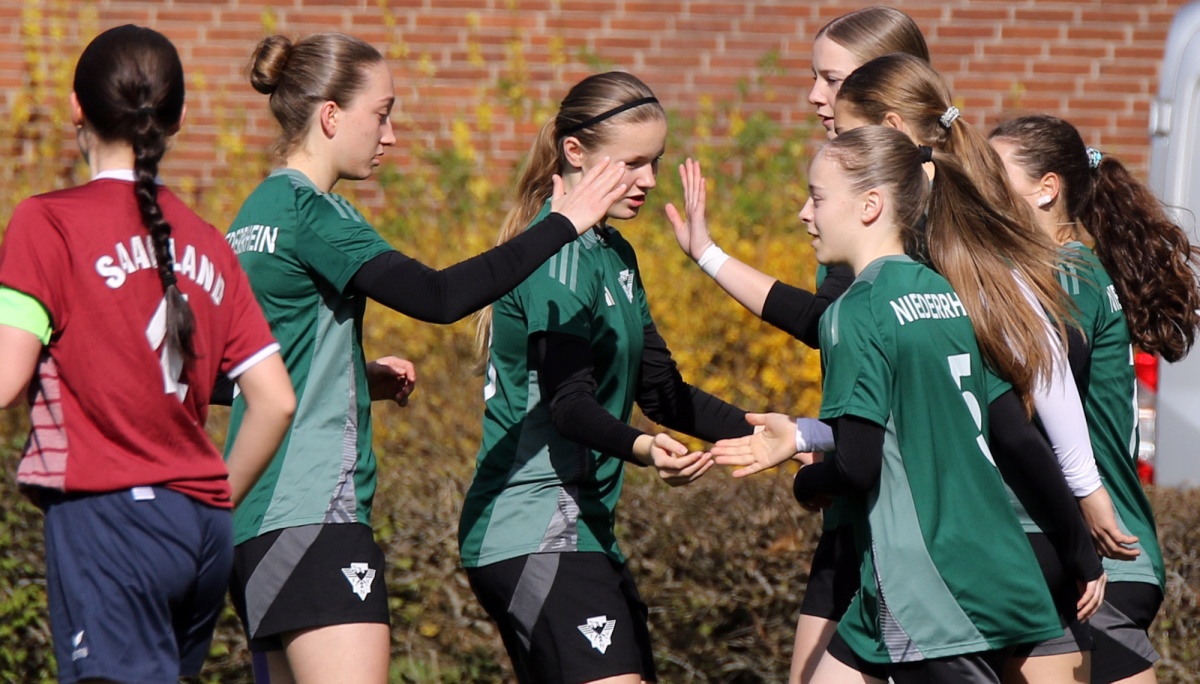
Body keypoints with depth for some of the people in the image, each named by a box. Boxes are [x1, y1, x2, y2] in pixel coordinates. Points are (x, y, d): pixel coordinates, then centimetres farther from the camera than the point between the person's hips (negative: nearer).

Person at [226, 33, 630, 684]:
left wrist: (357, 376, 20)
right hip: (314, 514, -10)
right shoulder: (310, 211, -11)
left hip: (256, 519, 10)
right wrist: (561, 224, -16)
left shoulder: (255, 215, 17)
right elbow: (439, 297, -22)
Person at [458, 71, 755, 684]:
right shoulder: (557, 255, -14)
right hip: (536, 534, -10)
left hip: (583, 529, 10)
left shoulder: (612, 254, 16)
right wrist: (639, 448, -42)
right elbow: (568, 402, -24)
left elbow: (660, 390, 19)